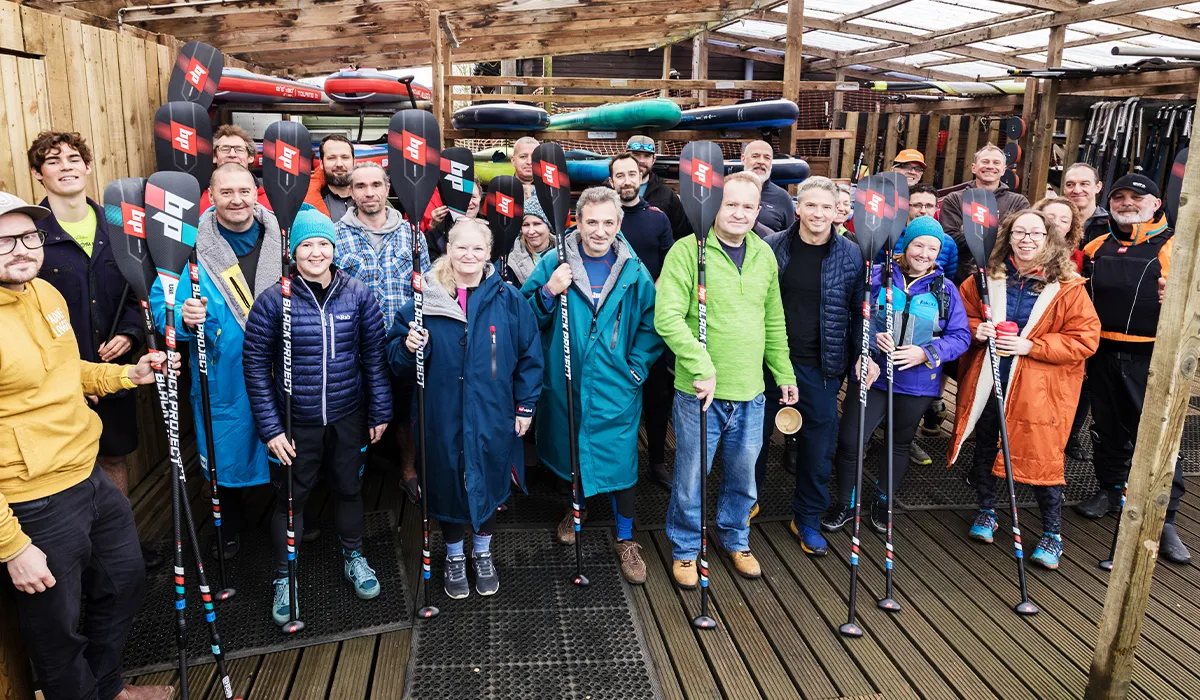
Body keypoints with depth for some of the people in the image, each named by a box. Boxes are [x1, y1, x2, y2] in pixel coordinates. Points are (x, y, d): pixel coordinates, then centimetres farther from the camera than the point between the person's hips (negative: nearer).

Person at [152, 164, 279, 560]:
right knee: (225, 452, 13)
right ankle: (230, 527, 39)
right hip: (222, 379, -1)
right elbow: (161, 303, -5)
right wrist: (184, 317, -25)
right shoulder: (192, 246, -6)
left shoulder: (283, 240, 0)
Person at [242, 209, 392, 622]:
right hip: (295, 422, -2)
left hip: (348, 417, 2)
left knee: (349, 488, 18)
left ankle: (353, 557, 42)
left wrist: (380, 411, 1)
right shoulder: (274, 301, -10)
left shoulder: (358, 295, -4)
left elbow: (375, 354, 1)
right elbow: (255, 364, -7)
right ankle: (285, 578, 31)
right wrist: (269, 428, -9)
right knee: (290, 497, 11)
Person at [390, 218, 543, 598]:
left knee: (488, 483, 14)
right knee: (449, 485, 12)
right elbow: (395, 354, 3)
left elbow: (529, 355, 1)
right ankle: (454, 557, 37)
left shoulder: (508, 299, -3)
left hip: (493, 417, 0)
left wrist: (525, 406, 0)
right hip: (443, 418, 0)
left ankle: (482, 554, 39)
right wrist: (408, 347, -20)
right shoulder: (427, 298, -2)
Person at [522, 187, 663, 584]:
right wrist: (548, 293, -20)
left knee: (620, 459, 2)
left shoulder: (634, 272, -3)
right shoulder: (554, 264, -4)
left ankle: (625, 539, 20)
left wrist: (637, 367, -5)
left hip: (615, 389, -1)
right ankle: (577, 507, 47)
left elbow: (652, 325, 4)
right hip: (564, 385, 1)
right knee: (571, 453, 18)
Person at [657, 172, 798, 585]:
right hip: (699, 392, -5)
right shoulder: (688, 250, -11)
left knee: (743, 475, 19)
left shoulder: (764, 255, 8)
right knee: (691, 476, 9)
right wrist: (703, 369, -25)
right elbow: (667, 318, -20)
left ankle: (735, 539, 43)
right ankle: (685, 548, 31)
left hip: (751, 394, 5)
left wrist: (784, 373, 18)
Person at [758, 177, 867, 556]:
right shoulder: (772, 247, -2)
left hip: (821, 367, 0)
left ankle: (807, 519, 26)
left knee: (818, 444, 8)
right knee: (756, 433, 13)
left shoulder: (851, 255, -2)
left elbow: (860, 311, 3)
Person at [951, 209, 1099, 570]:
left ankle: (1052, 533, 18)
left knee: (1042, 456, 0)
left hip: (1039, 388, -3)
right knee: (985, 448, 15)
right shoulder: (989, 277, 2)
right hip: (987, 382, 3)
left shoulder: (1068, 286, -6)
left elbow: (1085, 339, -8)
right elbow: (963, 314, 13)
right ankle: (986, 511, 37)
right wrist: (975, 330, -10)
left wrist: (1031, 346, -18)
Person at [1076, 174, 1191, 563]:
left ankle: (1164, 520, 5)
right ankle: (1109, 490, 34)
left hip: (1150, 359, -4)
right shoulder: (1096, 248, 12)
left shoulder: (1173, 248, -2)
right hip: (1102, 355, 5)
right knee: (1106, 428, 16)